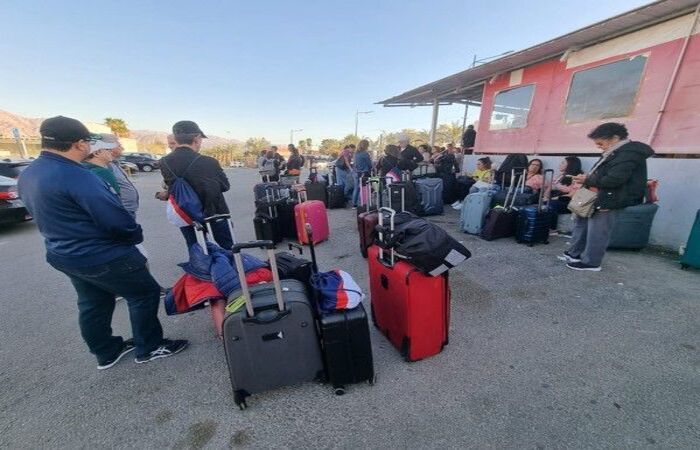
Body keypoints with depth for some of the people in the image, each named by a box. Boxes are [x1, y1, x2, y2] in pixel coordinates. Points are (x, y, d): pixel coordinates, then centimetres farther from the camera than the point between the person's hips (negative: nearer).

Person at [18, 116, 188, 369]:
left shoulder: (27, 175, 4)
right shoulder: (75, 176, -26)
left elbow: (45, 215, 15)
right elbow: (117, 219, -26)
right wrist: (136, 235, -6)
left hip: (63, 254, 10)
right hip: (103, 256, -9)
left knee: (92, 304, 21)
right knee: (145, 293, 6)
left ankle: (107, 353, 37)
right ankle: (150, 348, 19)